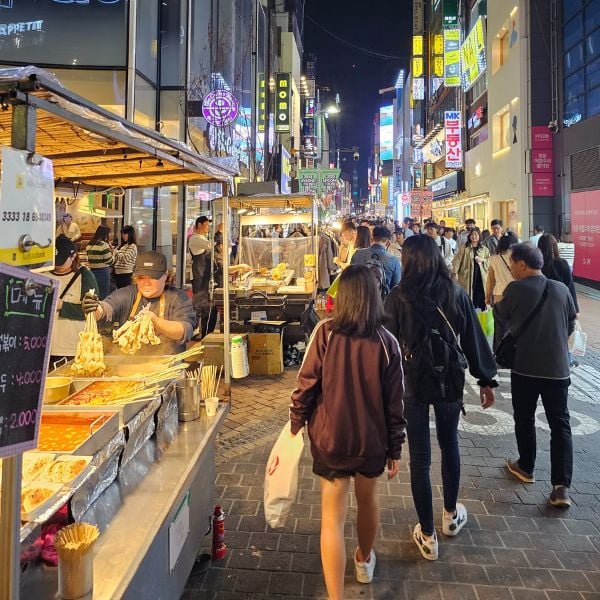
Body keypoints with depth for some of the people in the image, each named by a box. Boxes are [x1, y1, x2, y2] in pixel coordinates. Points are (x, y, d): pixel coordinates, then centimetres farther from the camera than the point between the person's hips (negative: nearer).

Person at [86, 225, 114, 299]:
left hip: (92, 271, 7)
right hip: (103, 272, -7)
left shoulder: (89, 245, 8)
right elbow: (110, 261, -12)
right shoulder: (104, 245, -14)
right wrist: (111, 252, 4)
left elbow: (90, 260, 14)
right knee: (104, 296, 2)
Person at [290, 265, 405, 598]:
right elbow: (394, 403, -6)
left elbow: (306, 386, -11)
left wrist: (296, 424, 5)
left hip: (331, 437, -2)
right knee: (367, 499, 26)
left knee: (333, 516, 6)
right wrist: (395, 448, 5)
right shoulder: (387, 342, -10)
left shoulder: (325, 333, -15)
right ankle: (364, 560, 50)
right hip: (372, 439, 2)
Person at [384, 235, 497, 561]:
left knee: (420, 457, 7)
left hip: (413, 382, -3)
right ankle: (451, 515, 41)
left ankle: (427, 535, 18)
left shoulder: (399, 297, -12)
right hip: (449, 379, 3)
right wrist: (486, 379, 11)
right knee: (449, 445, 23)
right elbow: (474, 338, 0)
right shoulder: (455, 293, -4)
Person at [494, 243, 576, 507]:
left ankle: (526, 467, 31)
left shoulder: (515, 289, -10)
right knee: (560, 425, 6)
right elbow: (571, 324, 12)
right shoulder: (561, 289, 0)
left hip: (525, 367, -2)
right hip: (558, 368, 2)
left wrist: (496, 303, 30)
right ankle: (561, 485, 1)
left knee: (524, 419, 16)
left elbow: (503, 316, 9)